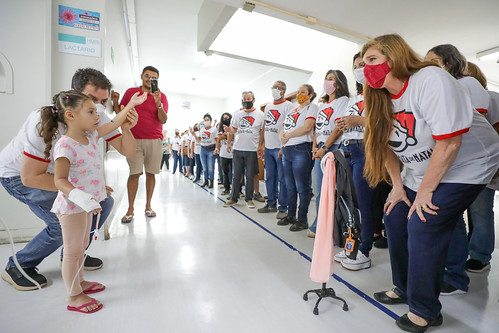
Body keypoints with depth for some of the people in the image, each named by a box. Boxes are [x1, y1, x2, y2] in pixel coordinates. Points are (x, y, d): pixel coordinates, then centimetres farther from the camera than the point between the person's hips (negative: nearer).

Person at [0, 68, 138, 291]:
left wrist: (126, 129, -35)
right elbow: (30, 177, -30)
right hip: (19, 174, -6)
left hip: (60, 171, 6)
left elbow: (127, 152, -15)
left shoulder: (99, 118, -17)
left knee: (103, 202, -6)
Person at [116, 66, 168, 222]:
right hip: (134, 139, 0)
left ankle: (148, 206, 16)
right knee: (134, 173, -4)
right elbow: (120, 112, 16)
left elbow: (163, 120, -3)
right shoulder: (130, 92, 12)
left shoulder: (161, 97, 8)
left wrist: (158, 104, -18)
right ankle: (130, 210, 5)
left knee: (150, 173, 3)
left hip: (154, 141, 0)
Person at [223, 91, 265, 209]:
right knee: (236, 175, 8)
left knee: (250, 176, 4)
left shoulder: (260, 114, 3)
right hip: (238, 149, 3)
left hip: (252, 150, -2)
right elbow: (234, 130, 15)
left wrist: (259, 147, -7)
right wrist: (228, 130, -8)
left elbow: (262, 132, 3)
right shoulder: (237, 113, 11)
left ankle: (249, 198, 17)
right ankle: (233, 198, 18)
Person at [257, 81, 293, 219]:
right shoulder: (268, 107, 18)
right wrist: (263, 143, 15)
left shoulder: (288, 106, -4)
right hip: (268, 148, 7)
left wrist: (284, 147, -19)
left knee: (282, 178, -2)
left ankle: (283, 208, 7)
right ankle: (271, 204, 25)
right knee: (269, 177, 12)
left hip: (280, 148, -7)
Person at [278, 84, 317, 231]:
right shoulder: (291, 111, 23)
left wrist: (288, 135, -9)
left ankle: (302, 220, 7)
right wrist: (282, 136, -3)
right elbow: (283, 130, 20)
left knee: (302, 187, -4)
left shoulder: (312, 108, 0)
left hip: (301, 150, -8)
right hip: (287, 150, 8)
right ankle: (291, 216, 24)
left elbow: (307, 127, -15)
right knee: (290, 186, 12)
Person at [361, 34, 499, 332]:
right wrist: (398, 185, -2)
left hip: (465, 168, -7)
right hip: (422, 172, 7)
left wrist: (425, 192, -21)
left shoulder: (432, 80, -24)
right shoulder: (382, 99, -1)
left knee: (423, 227, -14)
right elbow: (387, 144, 5)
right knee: (395, 218, 4)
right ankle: (404, 289, 25)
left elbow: (449, 143, -27)